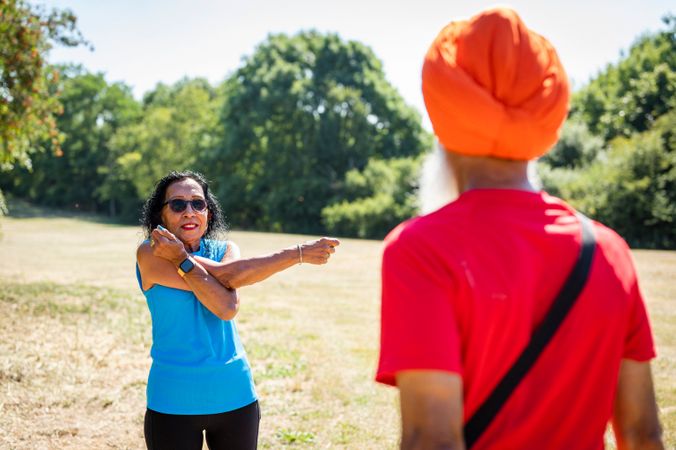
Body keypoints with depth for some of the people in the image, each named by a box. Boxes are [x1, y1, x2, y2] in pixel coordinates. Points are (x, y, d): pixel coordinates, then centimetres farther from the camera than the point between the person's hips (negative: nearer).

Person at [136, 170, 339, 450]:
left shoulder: (225, 249, 4)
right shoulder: (149, 253, -9)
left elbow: (229, 308, -17)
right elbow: (225, 275, -20)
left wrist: (182, 258, -21)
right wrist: (298, 254, -19)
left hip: (235, 395, 4)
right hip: (174, 401, -4)